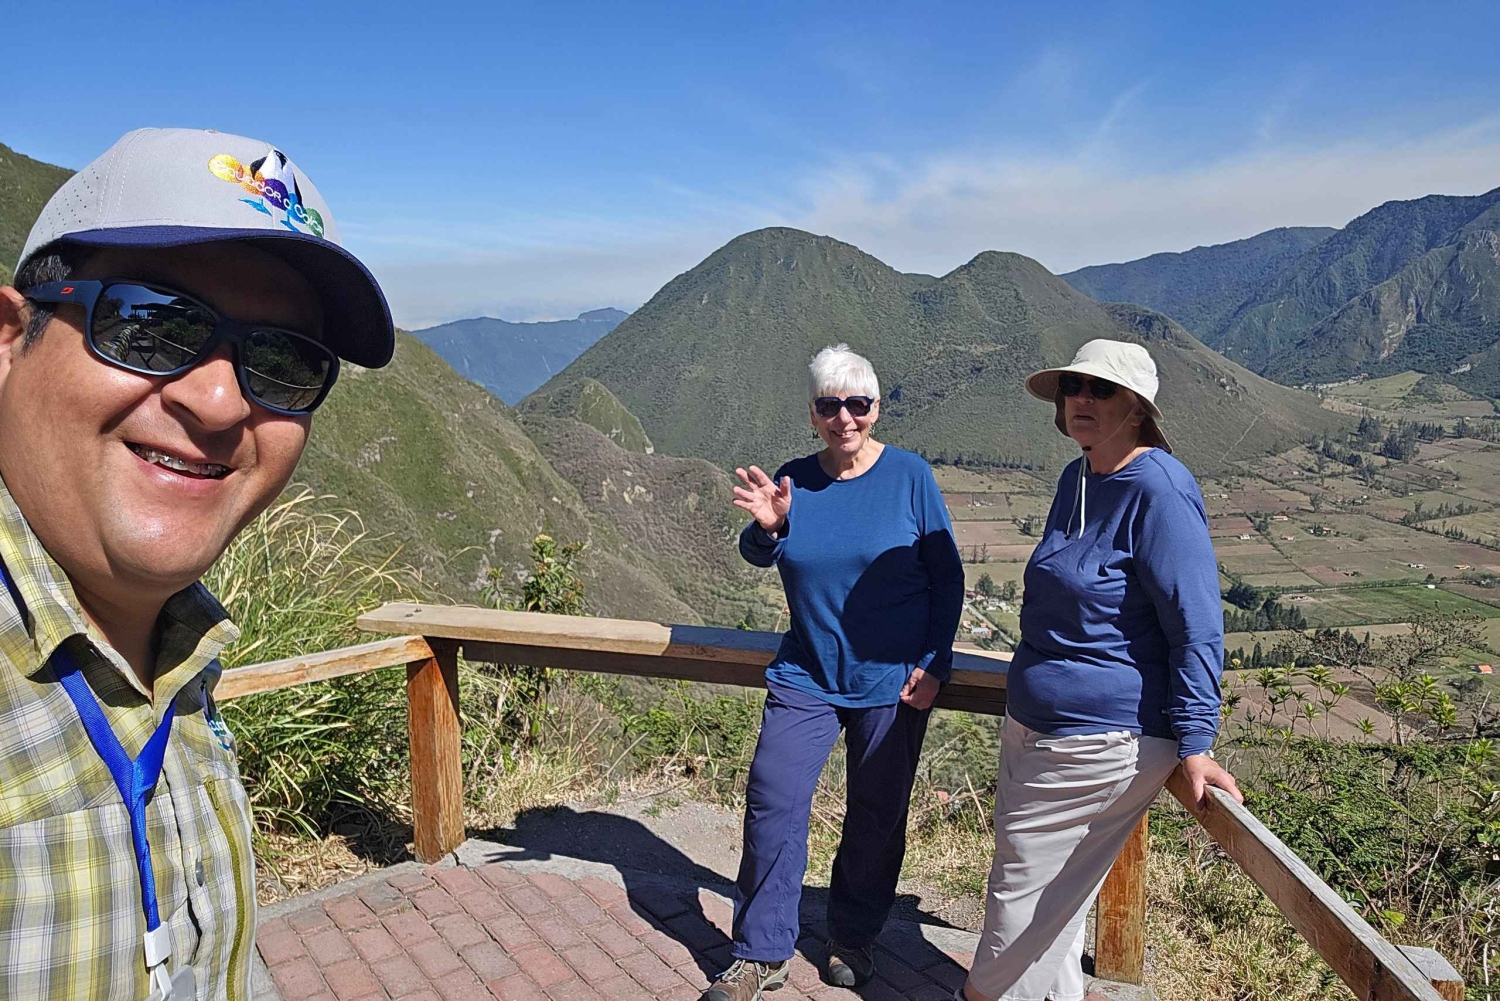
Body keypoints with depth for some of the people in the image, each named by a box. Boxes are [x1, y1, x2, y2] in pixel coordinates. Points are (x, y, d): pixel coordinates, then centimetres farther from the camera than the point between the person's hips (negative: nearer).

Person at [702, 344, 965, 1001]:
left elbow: (947, 577, -1)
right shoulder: (794, 479, 2)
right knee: (772, 805, -4)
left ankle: (853, 937, 33)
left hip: (891, 683, -1)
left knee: (877, 815, 11)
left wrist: (933, 664, -8)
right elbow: (758, 558, 0)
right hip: (806, 677, 2)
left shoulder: (910, 476, -5)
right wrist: (766, 527, -22)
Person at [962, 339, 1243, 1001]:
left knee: (1024, 885, 6)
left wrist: (1194, 745, -20)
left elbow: (1196, 626, -19)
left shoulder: (1159, 490, -19)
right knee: (1052, 888, 21)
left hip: (1101, 741, -9)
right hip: (1033, 724, 9)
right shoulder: (1076, 478, 8)